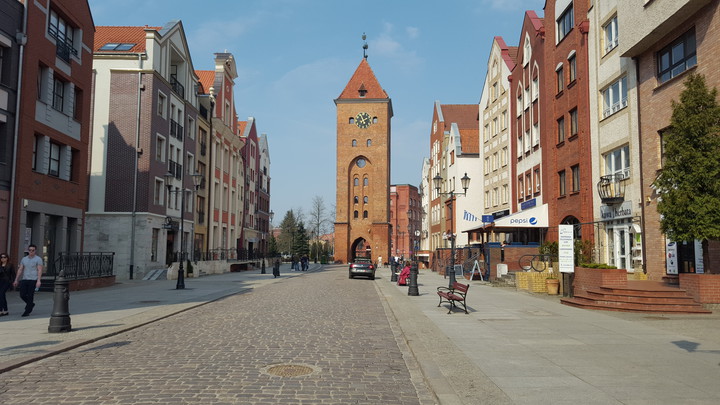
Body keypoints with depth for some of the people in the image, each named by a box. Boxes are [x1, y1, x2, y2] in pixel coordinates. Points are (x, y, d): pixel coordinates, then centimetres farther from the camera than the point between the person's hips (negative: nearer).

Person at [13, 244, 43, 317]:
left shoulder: (38, 259, -1)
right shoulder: (24, 259, 15)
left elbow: (39, 270, -9)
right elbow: (20, 270, 16)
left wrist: (38, 280, -18)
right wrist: (16, 280, 11)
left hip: (33, 280, -5)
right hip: (24, 279, 5)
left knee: (30, 296, -3)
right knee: (22, 295, 1)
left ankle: (27, 311, 5)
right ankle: (31, 304, 27)